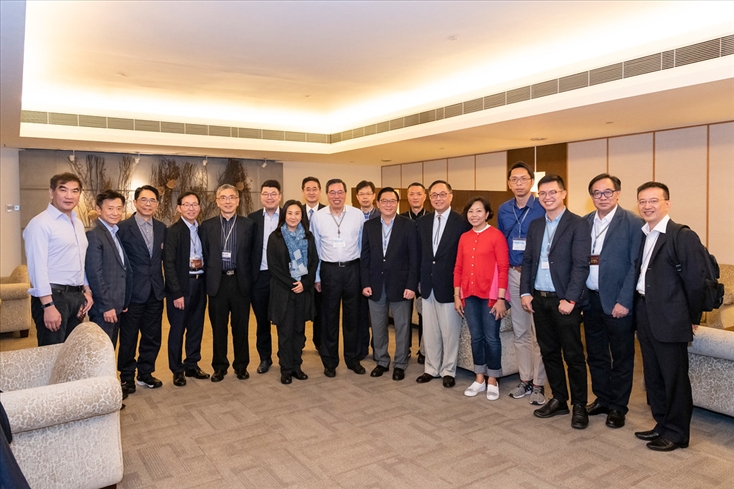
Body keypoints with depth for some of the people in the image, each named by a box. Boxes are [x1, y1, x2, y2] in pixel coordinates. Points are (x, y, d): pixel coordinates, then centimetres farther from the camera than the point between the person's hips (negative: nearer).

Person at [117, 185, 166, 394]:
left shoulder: (161, 228, 7)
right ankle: (126, 377, 25)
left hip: (156, 291, 5)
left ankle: (145, 373, 29)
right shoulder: (123, 227, -8)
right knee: (128, 338, 8)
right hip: (133, 291, -4)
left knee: (152, 337, 13)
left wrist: (164, 285, 4)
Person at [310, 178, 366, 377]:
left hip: (352, 269, 0)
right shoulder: (318, 217, -2)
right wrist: (316, 276, 5)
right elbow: (315, 248, 4)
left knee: (352, 315, 11)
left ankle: (352, 358, 26)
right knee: (329, 317, 9)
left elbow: (363, 245, 3)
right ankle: (329, 361, 23)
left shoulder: (358, 215, -2)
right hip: (329, 270, 0)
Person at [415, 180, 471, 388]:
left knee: (450, 331, 7)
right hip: (427, 284, 5)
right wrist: (420, 280, 5)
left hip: (449, 285, -5)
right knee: (429, 330, 13)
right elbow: (419, 253, 10)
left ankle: (448, 371, 23)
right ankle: (431, 368, 28)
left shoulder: (462, 223, -9)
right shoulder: (422, 222, 7)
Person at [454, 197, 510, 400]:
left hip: (490, 295, -4)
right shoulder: (464, 237, 8)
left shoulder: (496, 235, -6)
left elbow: (503, 268, -9)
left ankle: (492, 380, 21)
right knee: (476, 337, 12)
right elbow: (458, 268, 11)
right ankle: (479, 379, 25)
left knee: (491, 338, 4)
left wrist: (501, 299, -12)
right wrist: (456, 296, 7)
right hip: (469, 295, 4)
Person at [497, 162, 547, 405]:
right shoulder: (503, 210, 8)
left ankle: (538, 384, 12)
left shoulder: (543, 208, -8)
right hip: (513, 275, 5)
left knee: (539, 332, 1)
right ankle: (525, 380, 24)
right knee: (519, 331, 12)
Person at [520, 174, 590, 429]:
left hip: (564, 301, -6)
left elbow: (581, 265, -13)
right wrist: (525, 292, 2)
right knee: (549, 352, 14)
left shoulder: (578, 224, -7)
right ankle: (559, 400, 27)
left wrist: (569, 299, -18)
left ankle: (579, 405, 18)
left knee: (573, 355, 4)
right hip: (539, 299, 6)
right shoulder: (535, 225, 12)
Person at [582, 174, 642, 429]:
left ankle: (618, 407, 22)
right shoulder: (584, 222, 7)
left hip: (618, 302, -5)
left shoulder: (633, 223, -8)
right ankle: (602, 399, 31)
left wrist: (624, 302, -15)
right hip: (591, 300, 5)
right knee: (595, 355, 15)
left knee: (622, 357, 9)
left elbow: (635, 266, -12)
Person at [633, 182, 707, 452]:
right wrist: (638, 308, 6)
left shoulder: (683, 236, -12)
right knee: (653, 376, 16)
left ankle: (677, 433, 20)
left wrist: (692, 318, -7)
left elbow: (695, 280, -13)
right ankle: (662, 424, 31)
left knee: (674, 377, 5)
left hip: (669, 318, -7)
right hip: (645, 315, 7)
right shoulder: (641, 236, 10)